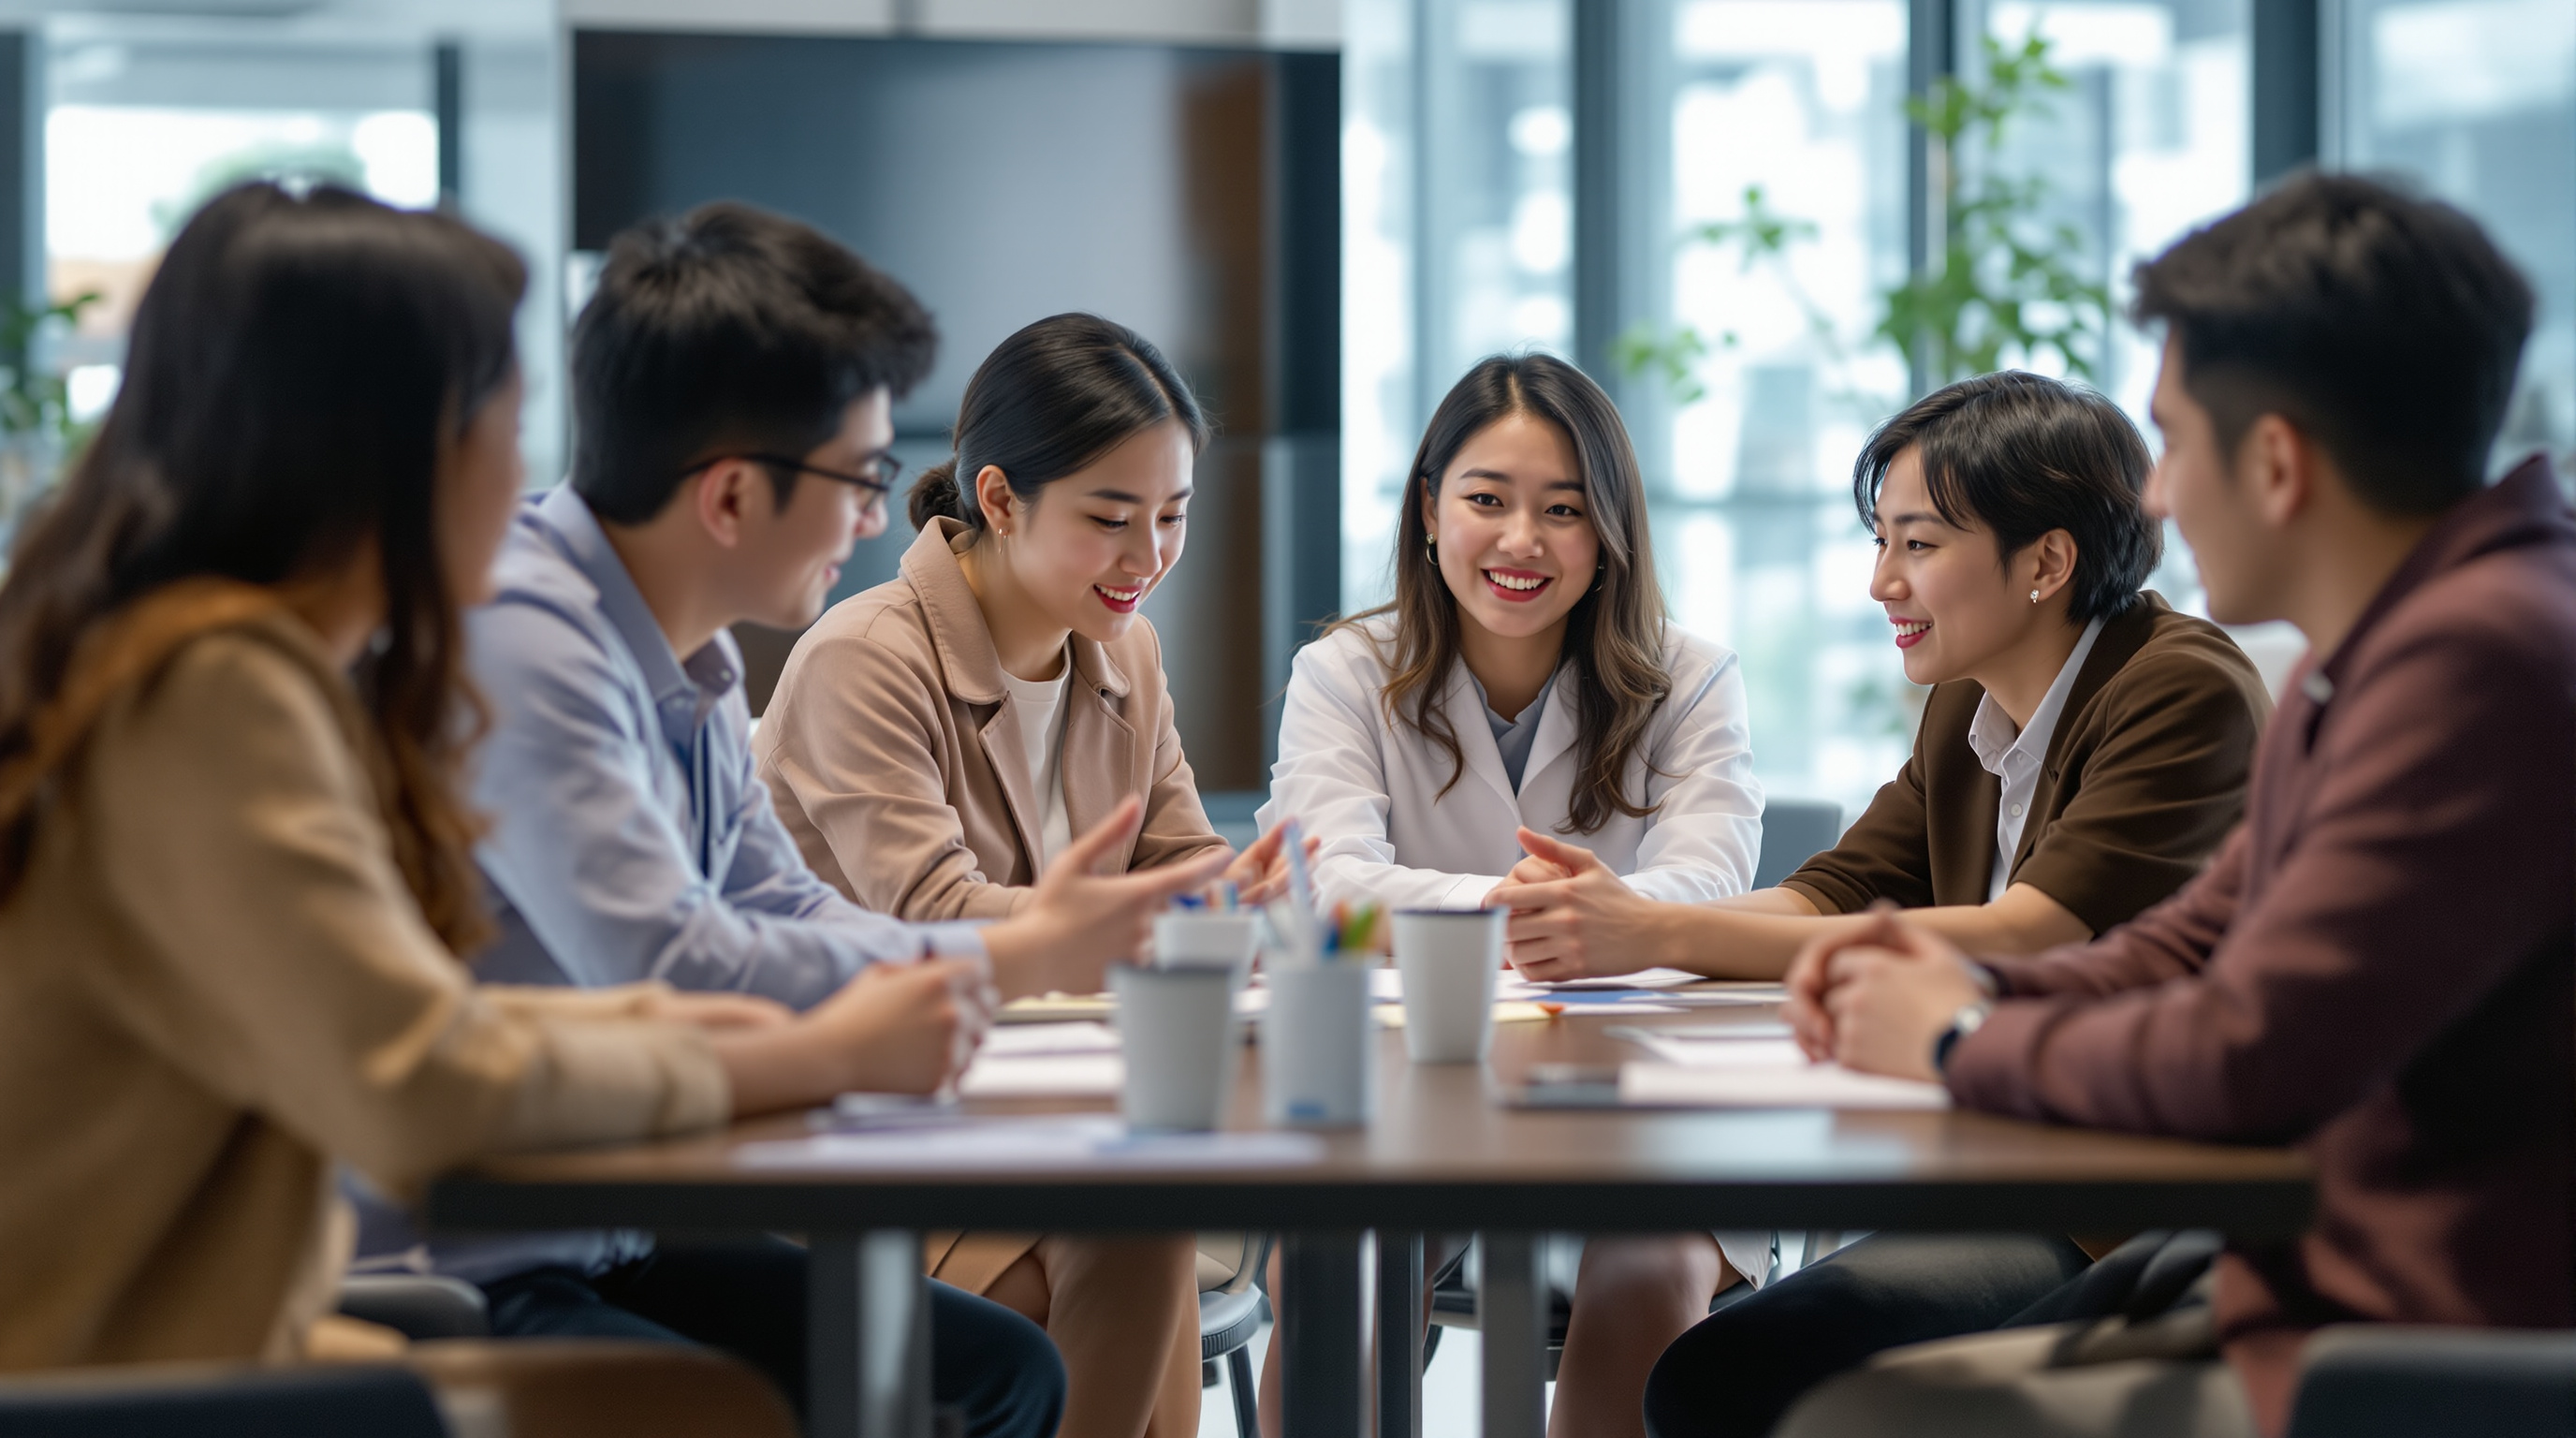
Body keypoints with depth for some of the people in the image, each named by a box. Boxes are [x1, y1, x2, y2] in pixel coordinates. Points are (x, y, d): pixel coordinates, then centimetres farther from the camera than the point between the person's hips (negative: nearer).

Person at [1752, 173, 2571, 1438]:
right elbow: (2199, 945, 22)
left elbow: (2247, 1060, -25)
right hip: (2321, 1304, 10)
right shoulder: (2374, 649, 14)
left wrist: (1964, 1041, -7)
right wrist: (1981, 987, 1)